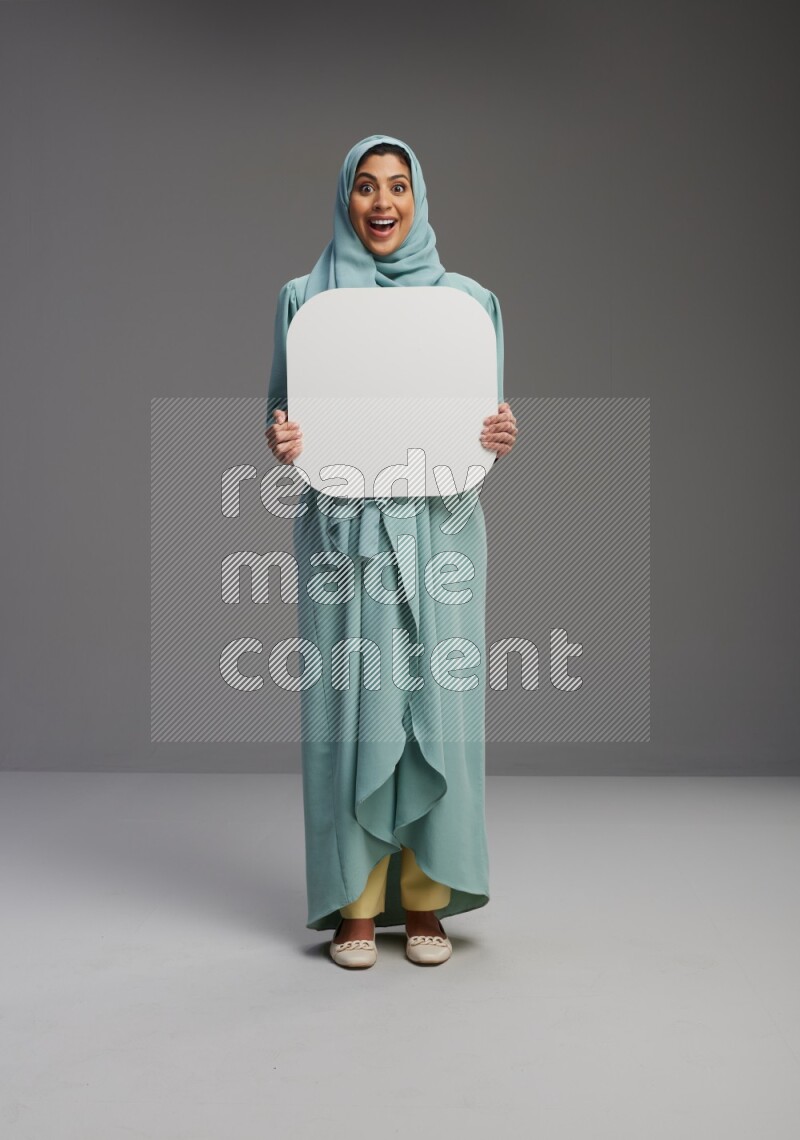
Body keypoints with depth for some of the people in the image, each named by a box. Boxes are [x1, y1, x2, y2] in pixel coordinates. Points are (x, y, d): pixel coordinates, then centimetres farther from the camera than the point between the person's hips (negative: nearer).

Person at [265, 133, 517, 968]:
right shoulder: (305, 297, 8)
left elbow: (486, 420, 11)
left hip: (440, 527, 1)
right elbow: (283, 417, 9)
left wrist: (501, 438, -12)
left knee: (436, 702, 1)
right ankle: (354, 903, 13)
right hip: (342, 530, 0)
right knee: (349, 703, 0)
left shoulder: (468, 299, 9)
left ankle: (425, 900, 15)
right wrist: (280, 442, -13)